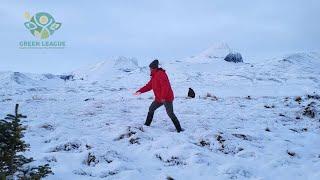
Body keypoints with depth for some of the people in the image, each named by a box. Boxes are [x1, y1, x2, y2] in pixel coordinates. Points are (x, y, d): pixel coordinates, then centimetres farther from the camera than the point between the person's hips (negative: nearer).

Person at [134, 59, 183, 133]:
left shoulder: (161, 74, -16)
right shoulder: (154, 76, 15)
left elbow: (165, 86, -25)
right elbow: (149, 86, 19)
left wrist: (163, 97, -28)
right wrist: (140, 91, 13)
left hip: (167, 98, -10)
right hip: (159, 98, 10)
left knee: (170, 113, -12)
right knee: (151, 109, 16)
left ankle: (179, 129, -6)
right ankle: (147, 124, 29)